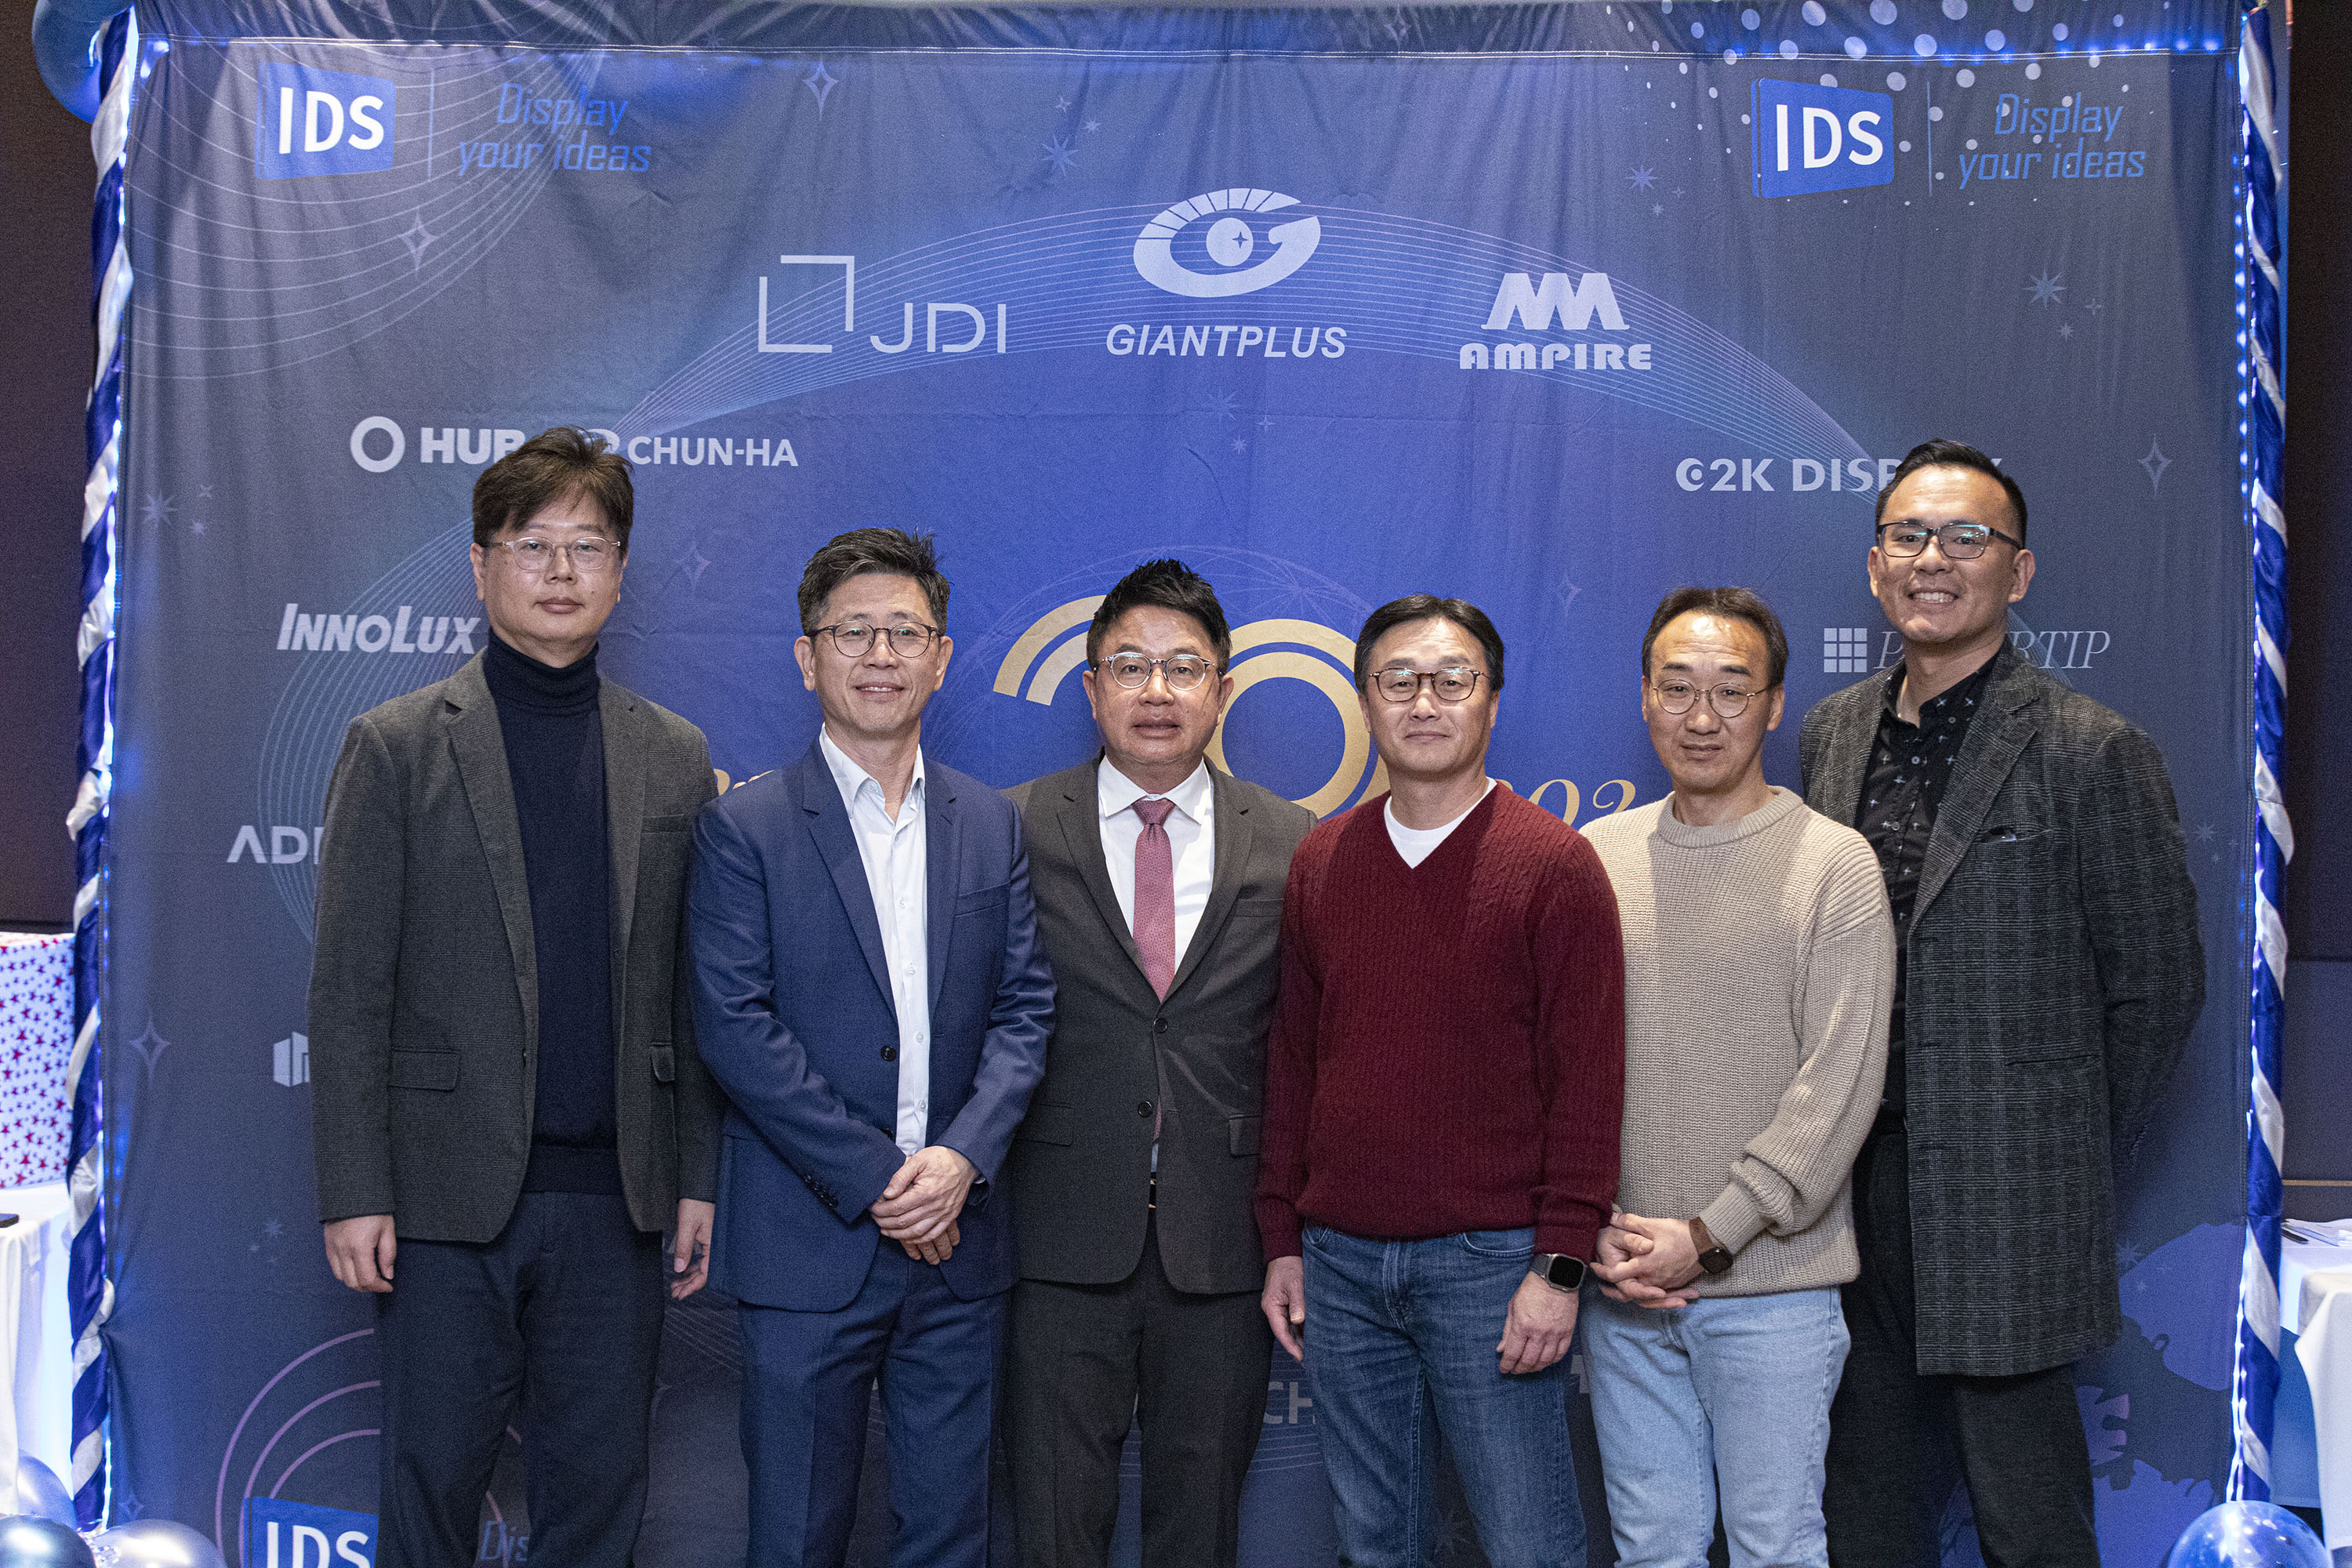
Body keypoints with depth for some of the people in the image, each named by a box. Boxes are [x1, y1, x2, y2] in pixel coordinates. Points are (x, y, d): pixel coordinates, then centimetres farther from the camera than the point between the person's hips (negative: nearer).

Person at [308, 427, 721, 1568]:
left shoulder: (675, 759, 9)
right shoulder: (397, 746, 1)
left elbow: (693, 993, 10)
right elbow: (350, 989, -2)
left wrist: (699, 1176, 5)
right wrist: (355, 1192, -8)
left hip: (616, 1203, 3)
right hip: (451, 1202, -2)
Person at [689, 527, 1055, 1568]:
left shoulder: (993, 827, 10)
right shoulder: (746, 828, -3)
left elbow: (1025, 1007, 6)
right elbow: (735, 1026, -10)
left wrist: (964, 1155, -11)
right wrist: (875, 1179, -14)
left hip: (957, 1243, 4)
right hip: (808, 1245, -3)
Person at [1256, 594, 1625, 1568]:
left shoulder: (1554, 864, -4)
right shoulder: (1318, 864, 10)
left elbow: (1589, 1077, -7)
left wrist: (1560, 1265, -12)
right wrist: (1282, 1240, 10)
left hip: (1489, 1262, -4)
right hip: (1339, 1262, 4)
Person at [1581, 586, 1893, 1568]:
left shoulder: (1833, 864, -5)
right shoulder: (1597, 856, 7)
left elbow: (1838, 1085, -10)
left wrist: (1708, 1234, -14)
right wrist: (1595, 1227, -4)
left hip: (1770, 1283, -3)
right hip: (1621, 1286, 4)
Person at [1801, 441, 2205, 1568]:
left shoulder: (2093, 754, -9)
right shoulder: (1832, 733, 9)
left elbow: (2157, 985, -5)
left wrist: (2078, 1166, 0)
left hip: (2006, 1210, -5)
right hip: (1853, 1183, 6)